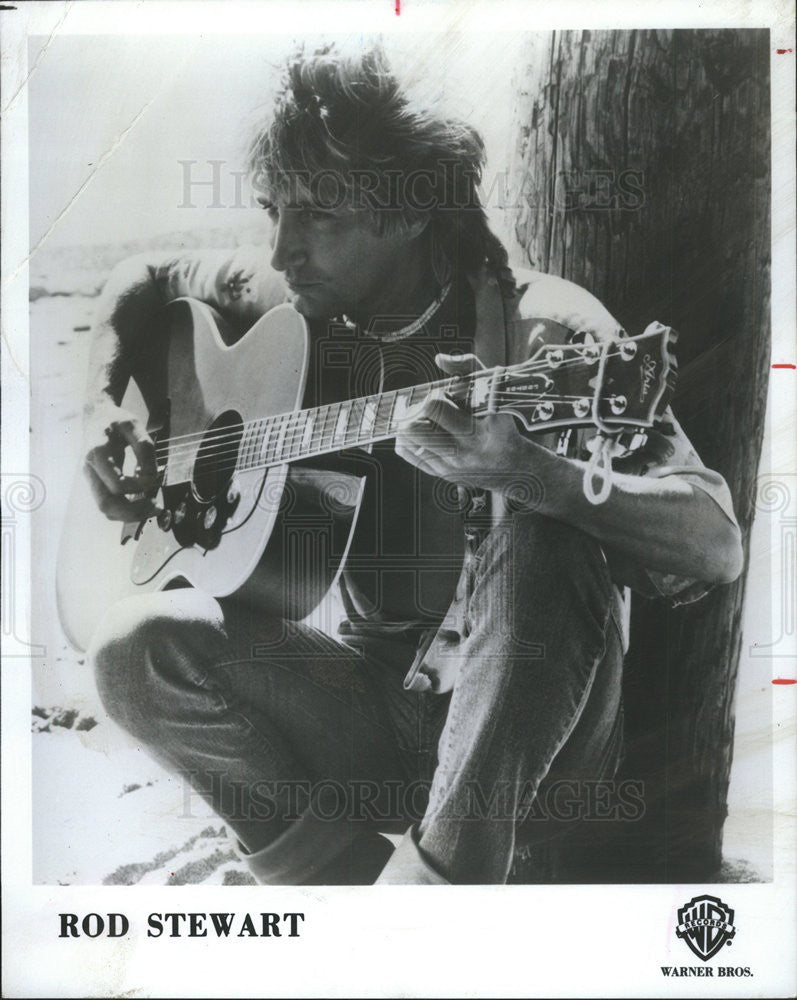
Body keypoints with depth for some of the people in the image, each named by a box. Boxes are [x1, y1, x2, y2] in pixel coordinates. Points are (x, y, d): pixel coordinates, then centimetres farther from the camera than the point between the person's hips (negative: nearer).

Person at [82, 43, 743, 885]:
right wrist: (103, 411, 5)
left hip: (518, 720, -4)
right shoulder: (302, 310, 2)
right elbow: (144, 277, 22)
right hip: (372, 691, 5)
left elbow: (715, 548, -23)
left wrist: (519, 469, -41)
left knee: (539, 522, -33)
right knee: (138, 645, -19)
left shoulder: (543, 329, -14)